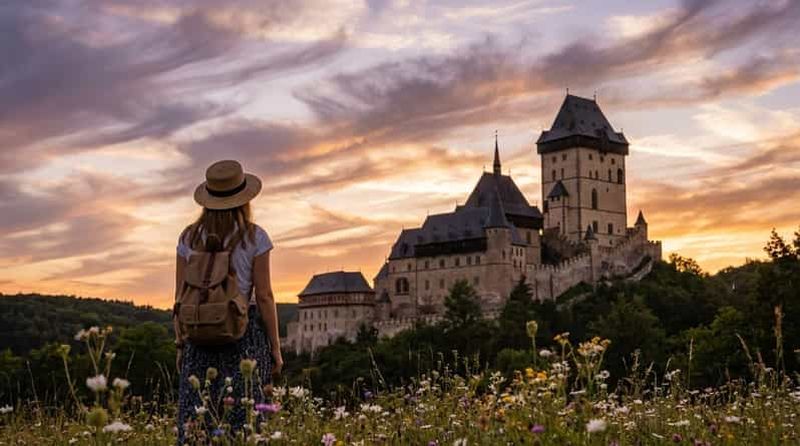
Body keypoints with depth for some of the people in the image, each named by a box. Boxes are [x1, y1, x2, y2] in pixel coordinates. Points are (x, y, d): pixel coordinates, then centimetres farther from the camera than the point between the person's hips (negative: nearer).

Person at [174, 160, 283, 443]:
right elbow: (264, 296, -6)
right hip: (245, 333, -3)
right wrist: (275, 347, 0)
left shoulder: (189, 238, 4)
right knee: (242, 420, 0)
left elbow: (181, 296, 5)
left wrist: (181, 344, 13)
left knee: (195, 420, 4)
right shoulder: (254, 237, -4)